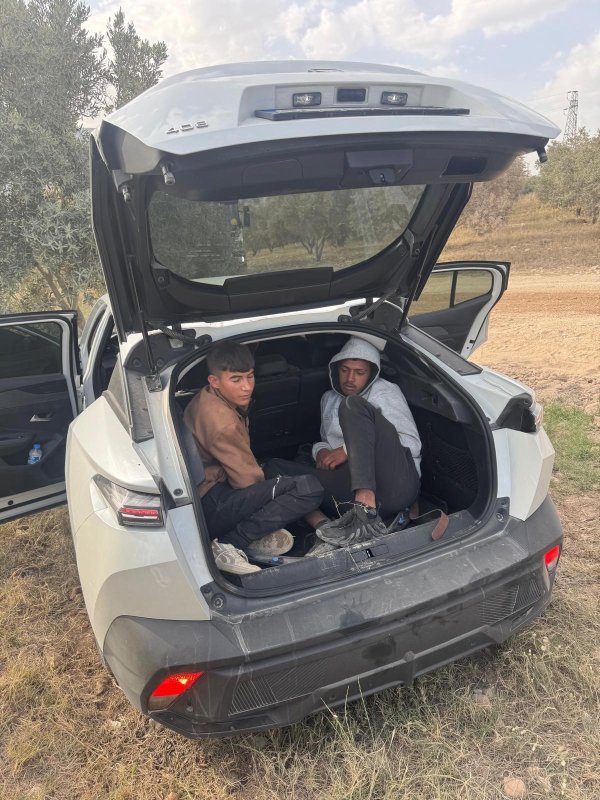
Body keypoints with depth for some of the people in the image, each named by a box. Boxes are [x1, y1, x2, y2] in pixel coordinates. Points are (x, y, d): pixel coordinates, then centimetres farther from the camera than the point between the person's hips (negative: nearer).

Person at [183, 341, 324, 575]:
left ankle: (254, 537, 5)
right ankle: (228, 545, -14)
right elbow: (249, 480, -16)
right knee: (309, 487, -21)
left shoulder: (205, 399, 7)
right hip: (209, 509, -10)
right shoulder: (222, 422, -23)